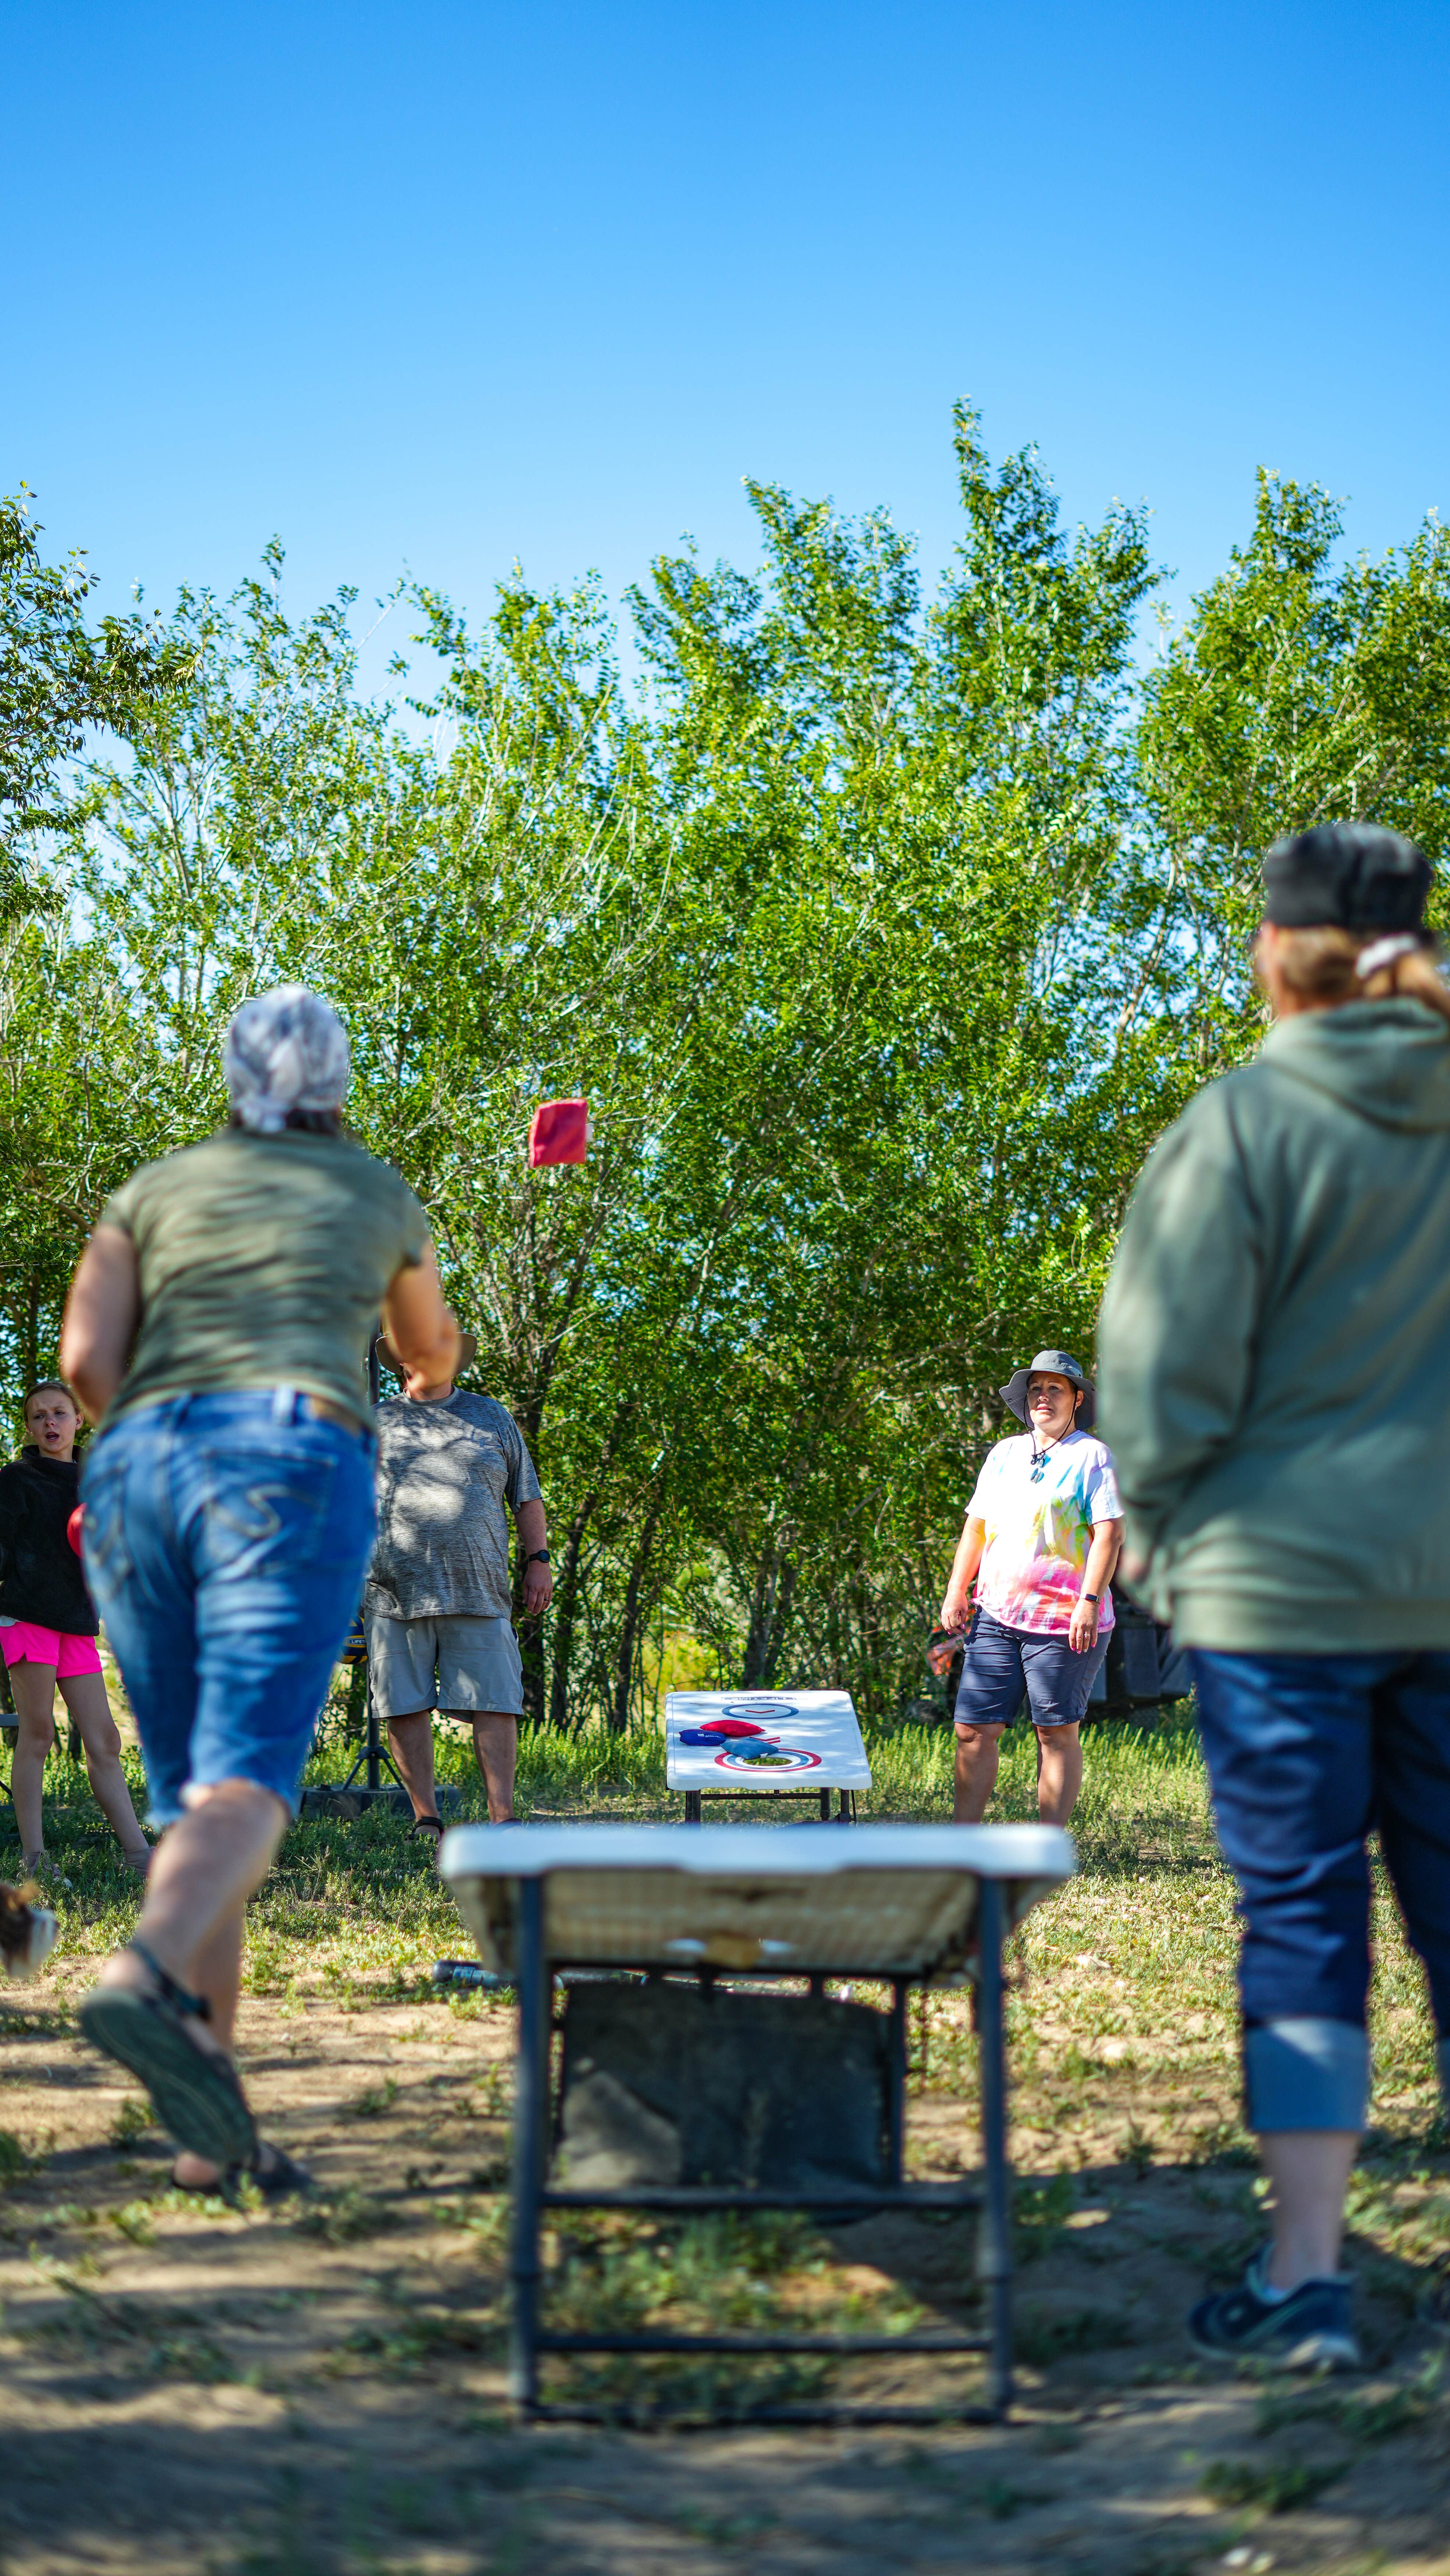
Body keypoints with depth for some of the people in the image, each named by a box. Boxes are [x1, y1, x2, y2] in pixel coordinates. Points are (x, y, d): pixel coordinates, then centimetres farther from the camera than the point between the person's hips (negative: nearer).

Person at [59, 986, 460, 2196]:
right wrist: (434, 1370, 63)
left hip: (138, 1468, 3)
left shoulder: (156, 1189, 22)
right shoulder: (378, 1192, 22)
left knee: (189, 1798, 8)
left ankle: (214, 2130, 1)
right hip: (292, 1461, -3)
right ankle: (147, 1972, -49)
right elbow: (433, 1342, 40)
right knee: (250, 1780, -17)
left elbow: (86, 1357, 7)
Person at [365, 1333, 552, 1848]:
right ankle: (425, 1820, 6)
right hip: (394, 1591, 0)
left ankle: (502, 1820, -4)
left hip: (477, 1590, 0)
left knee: (495, 1703, -6)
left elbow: (527, 1496, 19)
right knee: (407, 1706, -2)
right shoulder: (374, 1424, 14)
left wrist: (538, 1560, 8)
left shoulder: (492, 1417, 18)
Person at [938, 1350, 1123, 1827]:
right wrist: (956, 1591, 9)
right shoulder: (1004, 1455, 17)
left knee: (1057, 1733, 0)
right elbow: (976, 1525, 20)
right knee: (974, 1729, 2)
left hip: (1063, 1622, -5)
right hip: (996, 1617, 5)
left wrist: (1089, 1601, -19)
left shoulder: (1092, 1456, -1)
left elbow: (1109, 1534, -9)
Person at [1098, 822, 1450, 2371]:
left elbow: (1166, 1368, -10)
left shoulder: (1243, 1121, -11)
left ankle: (1305, 2277, 3)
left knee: (1301, 1917, 1)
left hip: (1281, 1572, -4)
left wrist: (1154, 1523, 7)